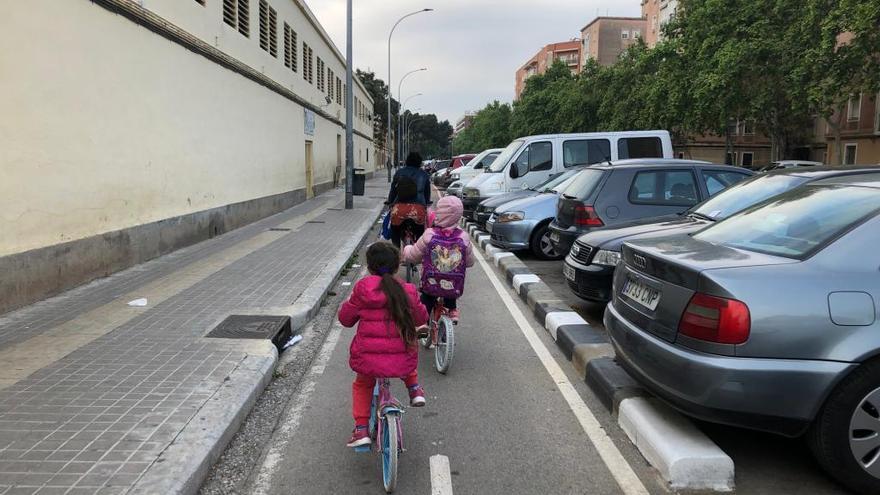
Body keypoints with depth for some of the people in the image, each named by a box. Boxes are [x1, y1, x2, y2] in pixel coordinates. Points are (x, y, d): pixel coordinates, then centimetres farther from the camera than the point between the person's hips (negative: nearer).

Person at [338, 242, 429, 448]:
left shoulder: (362, 289, -6)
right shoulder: (407, 291, -1)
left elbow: (345, 318, 4)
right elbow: (421, 318, 14)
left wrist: (348, 304, 25)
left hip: (368, 359, -1)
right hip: (402, 362, 1)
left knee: (362, 385, 28)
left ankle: (361, 429, 18)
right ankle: (414, 388, 24)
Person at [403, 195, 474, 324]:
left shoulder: (429, 235, -13)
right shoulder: (463, 237, -9)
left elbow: (413, 256, -1)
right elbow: (470, 262, 4)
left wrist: (406, 249, 21)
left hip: (431, 285, -2)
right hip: (454, 288, 2)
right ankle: (452, 311, 30)